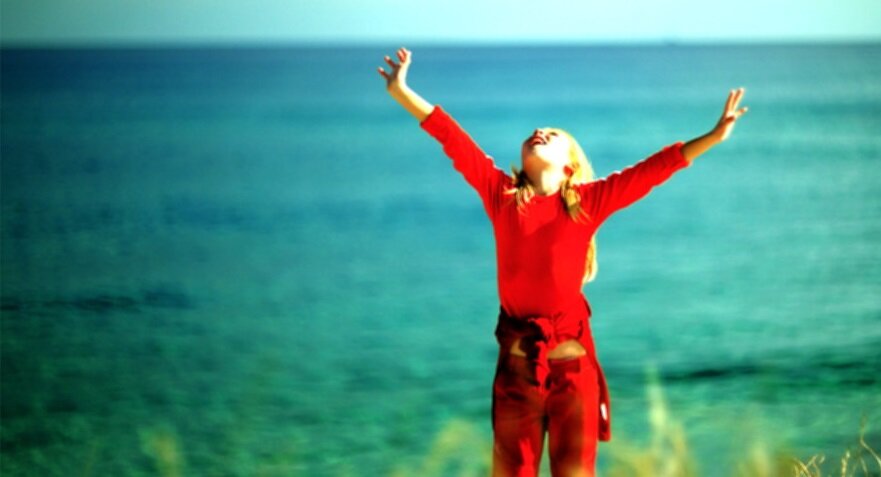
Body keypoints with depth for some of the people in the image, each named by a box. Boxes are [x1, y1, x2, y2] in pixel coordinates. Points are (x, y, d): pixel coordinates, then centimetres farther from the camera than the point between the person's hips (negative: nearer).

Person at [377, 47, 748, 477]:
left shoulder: (589, 200, 5)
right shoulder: (501, 194, 7)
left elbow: (651, 170, 2)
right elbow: (454, 139, 5)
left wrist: (713, 136, -4)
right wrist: (402, 92, 3)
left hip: (573, 360, -1)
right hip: (516, 363, 1)